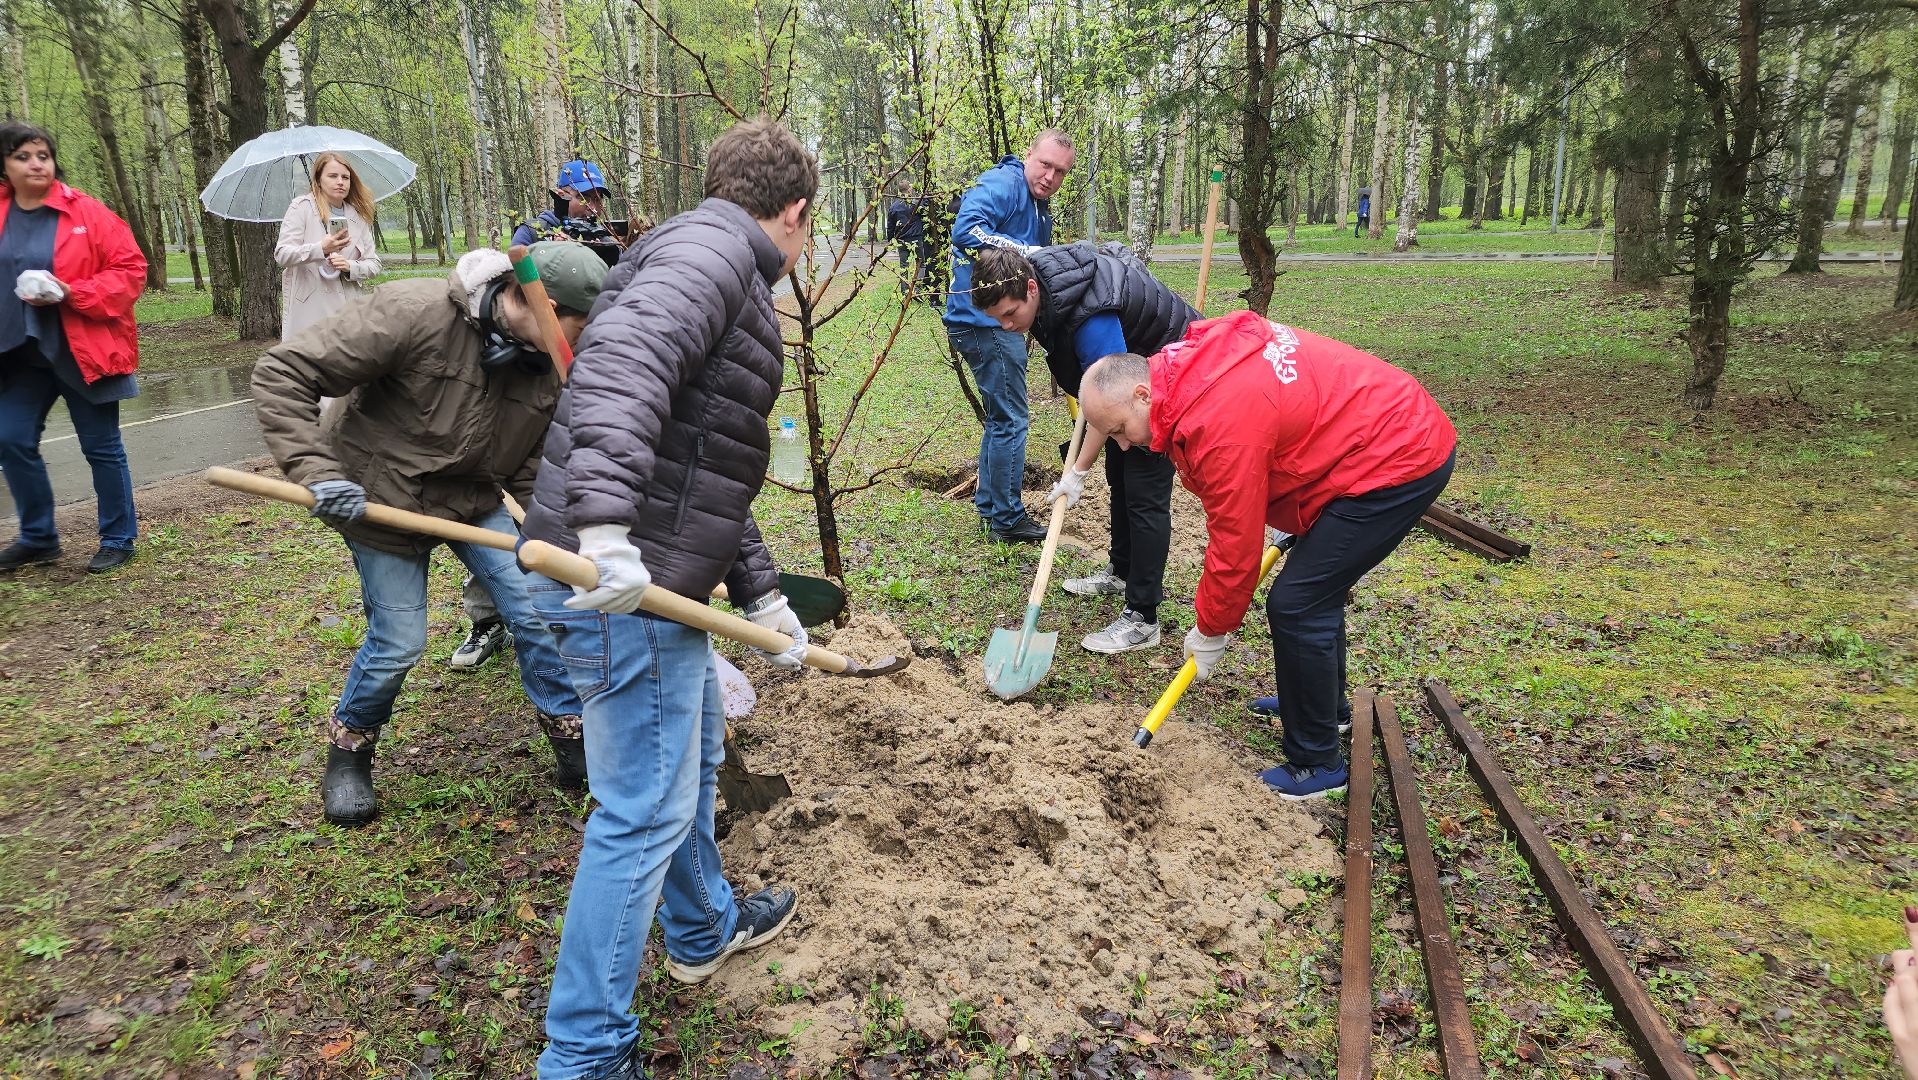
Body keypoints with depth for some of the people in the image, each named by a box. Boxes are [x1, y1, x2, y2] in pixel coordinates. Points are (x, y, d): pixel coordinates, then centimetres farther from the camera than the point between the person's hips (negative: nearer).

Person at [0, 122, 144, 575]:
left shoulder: (88, 213, -7)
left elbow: (130, 270, -9)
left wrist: (71, 294, -18)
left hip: (82, 349, -5)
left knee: (101, 447, 3)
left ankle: (118, 540, 16)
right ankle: (38, 538, 22)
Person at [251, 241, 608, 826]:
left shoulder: (551, 365, -13)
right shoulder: (414, 314, -30)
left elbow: (535, 468, -4)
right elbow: (280, 373, -26)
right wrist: (317, 472, -31)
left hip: (474, 499, 5)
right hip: (380, 500, -4)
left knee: (538, 610, -2)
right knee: (398, 642, -1)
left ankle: (573, 740, 19)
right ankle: (348, 749, 30)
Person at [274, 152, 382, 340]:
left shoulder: (359, 216, 14)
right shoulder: (302, 206, 1)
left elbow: (373, 264, 12)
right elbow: (281, 254, -7)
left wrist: (350, 266, -10)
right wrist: (320, 249, -25)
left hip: (348, 312, 3)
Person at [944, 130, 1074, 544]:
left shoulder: (1040, 208, 18)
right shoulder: (1002, 184, -13)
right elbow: (966, 230, -30)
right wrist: (1025, 252, -32)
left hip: (998, 322, 11)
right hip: (986, 320, -11)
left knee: (1001, 418, 19)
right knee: (1010, 420, -3)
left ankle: (989, 506, 32)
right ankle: (1007, 520, 8)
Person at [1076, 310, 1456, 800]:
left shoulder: (1221, 424, -27)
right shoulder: (1188, 366, 1)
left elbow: (1235, 545, -19)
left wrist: (1209, 633, -5)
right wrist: (1291, 520, 17)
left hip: (1398, 461, -10)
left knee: (1296, 606, -9)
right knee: (1316, 586, 22)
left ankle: (1316, 767, 4)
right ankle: (1327, 705, 43)